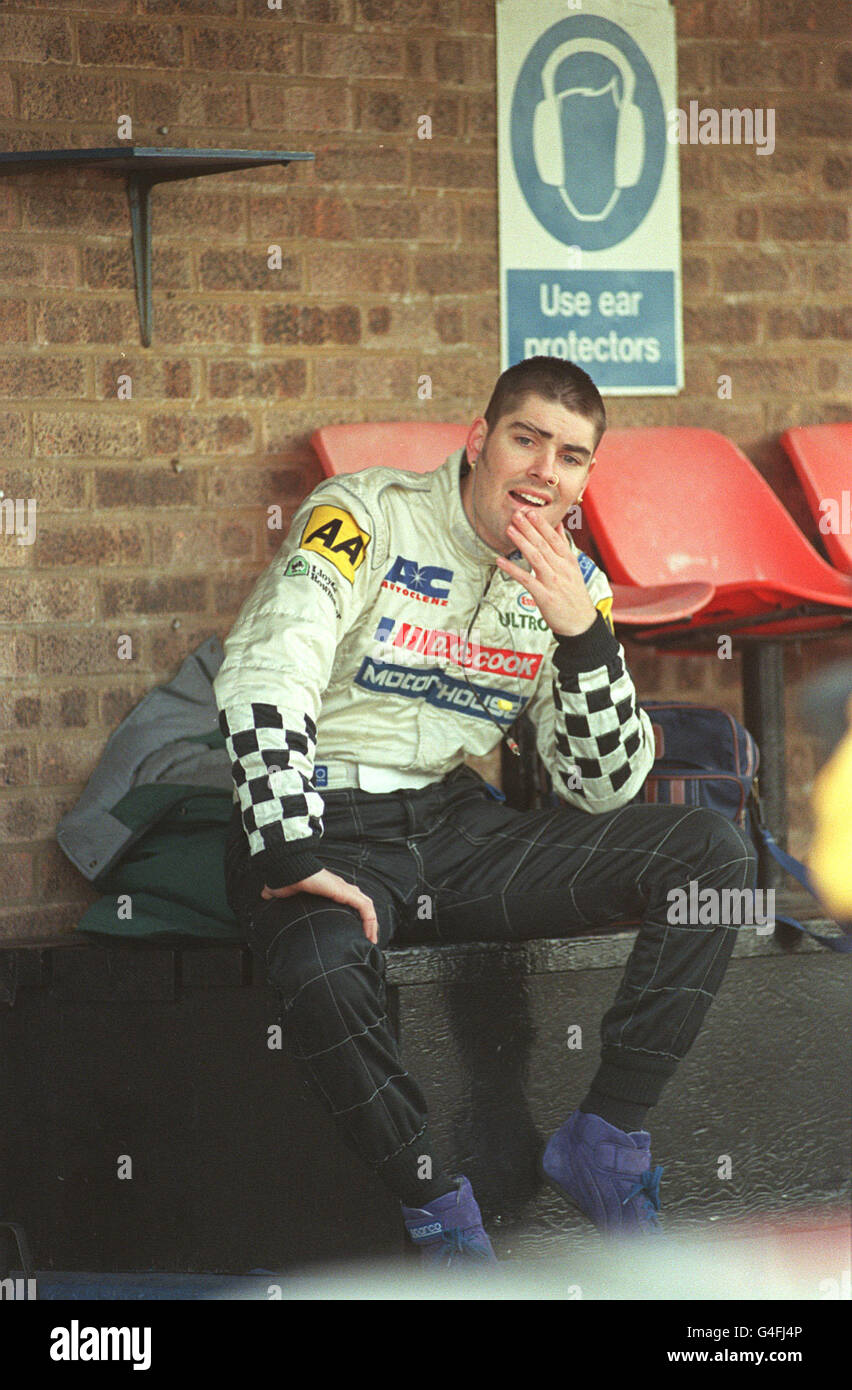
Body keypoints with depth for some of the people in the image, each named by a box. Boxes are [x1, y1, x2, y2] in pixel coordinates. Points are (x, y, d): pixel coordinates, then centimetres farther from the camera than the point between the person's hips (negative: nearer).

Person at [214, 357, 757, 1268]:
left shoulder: (572, 584, 10)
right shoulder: (370, 516, -7)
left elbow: (604, 790, 5)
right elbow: (265, 671, -21)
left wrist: (583, 637, -11)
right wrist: (291, 856, -30)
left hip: (458, 827, 5)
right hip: (327, 820, -5)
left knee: (714, 852, -13)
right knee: (322, 972, -40)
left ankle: (604, 1140, -10)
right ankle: (439, 1214, -14)